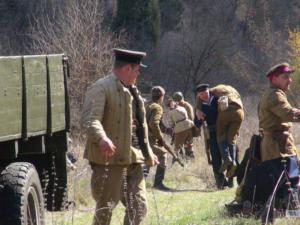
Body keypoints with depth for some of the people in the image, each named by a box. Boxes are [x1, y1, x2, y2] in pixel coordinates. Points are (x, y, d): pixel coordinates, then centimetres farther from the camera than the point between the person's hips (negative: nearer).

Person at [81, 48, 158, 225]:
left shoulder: (132, 91, 20)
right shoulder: (101, 88, -9)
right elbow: (90, 118, -23)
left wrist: (148, 152, 29)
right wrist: (101, 138, -40)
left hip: (133, 158, 9)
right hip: (111, 158, -9)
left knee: (139, 207, 10)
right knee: (106, 207, -5)